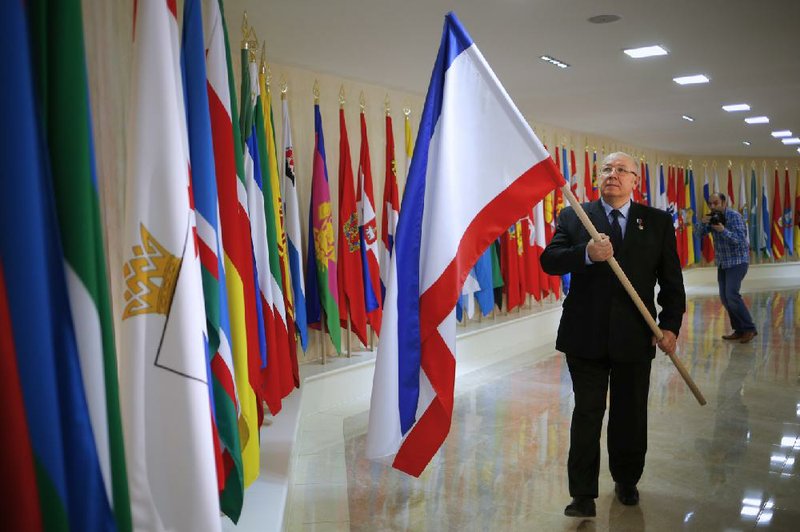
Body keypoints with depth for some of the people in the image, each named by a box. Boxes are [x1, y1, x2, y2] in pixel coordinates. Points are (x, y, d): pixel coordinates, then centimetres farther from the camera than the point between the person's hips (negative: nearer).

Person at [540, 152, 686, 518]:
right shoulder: (573, 217, 2)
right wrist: (586, 254, -27)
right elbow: (549, 261, -10)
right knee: (587, 415, 5)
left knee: (631, 415, 13)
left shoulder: (658, 222, 5)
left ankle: (626, 481, 35)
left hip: (635, 336, 2)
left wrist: (670, 325, -5)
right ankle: (583, 495, 13)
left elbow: (671, 280, 5)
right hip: (586, 335, -1)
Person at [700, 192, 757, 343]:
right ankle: (739, 330, 13)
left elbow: (741, 239, -23)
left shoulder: (734, 216, -15)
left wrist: (723, 231, -36)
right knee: (724, 297, 4)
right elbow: (701, 234, 0)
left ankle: (749, 329, -9)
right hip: (722, 263, 7)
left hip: (737, 261, -7)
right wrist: (704, 223, -20)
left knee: (732, 295, -18)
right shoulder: (713, 217, 5)